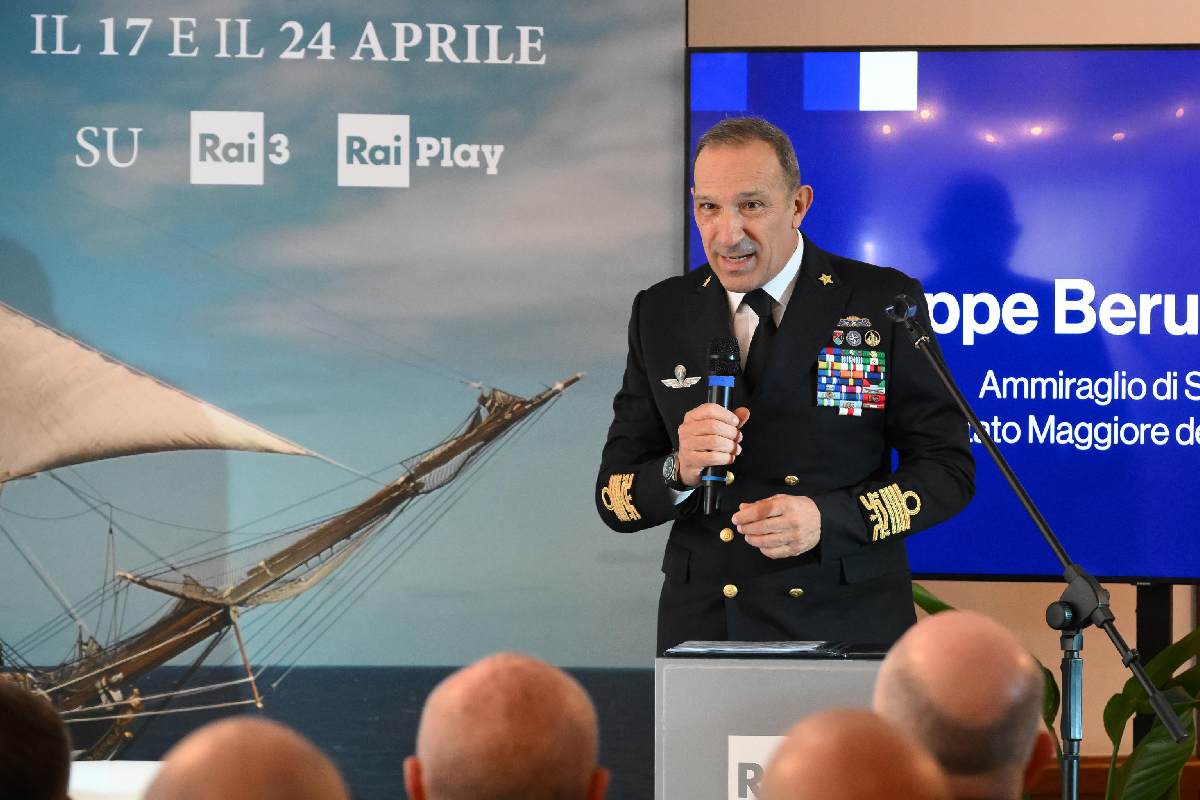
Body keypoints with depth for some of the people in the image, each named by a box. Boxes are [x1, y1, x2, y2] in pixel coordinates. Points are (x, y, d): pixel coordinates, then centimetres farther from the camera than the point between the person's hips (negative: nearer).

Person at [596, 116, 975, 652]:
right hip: (702, 625, 2)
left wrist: (827, 519, -19)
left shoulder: (883, 303, -5)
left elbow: (948, 471, -4)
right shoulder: (660, 314, 5)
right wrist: (681, 470, -18)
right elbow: (614, 498, 4)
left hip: (845, 628, -2)